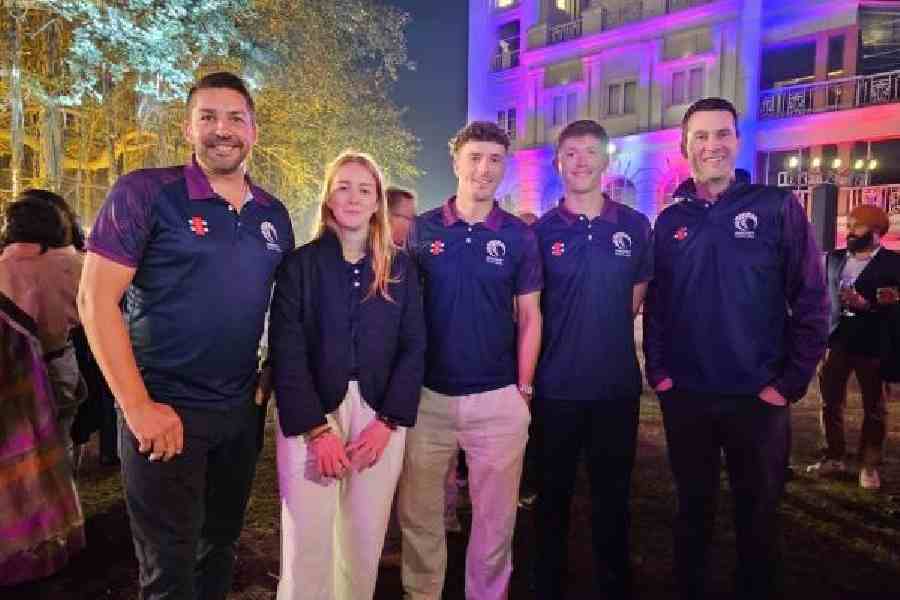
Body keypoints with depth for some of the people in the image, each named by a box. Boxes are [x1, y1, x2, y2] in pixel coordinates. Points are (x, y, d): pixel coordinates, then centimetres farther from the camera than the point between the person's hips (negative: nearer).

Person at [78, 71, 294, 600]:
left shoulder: (273, 214, 5)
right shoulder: (145, 192, -10)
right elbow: (96, 299, -14)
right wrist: (139, 406, -17)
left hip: (242, 411, 5)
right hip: (164, 411, -5)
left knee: (221, 546, 20)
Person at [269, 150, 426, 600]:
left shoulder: (400, 267, 5)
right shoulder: (300, 263, -1)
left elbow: (413, 348, 2)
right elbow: (286, 352, -7)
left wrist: (388, 422, -7)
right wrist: (317, 429, -14)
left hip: (379, 414, 2)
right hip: (311, 415, -1)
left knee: (365, 541, 8)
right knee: (308, 543, -1)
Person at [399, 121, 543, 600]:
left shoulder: (519, 236, 2)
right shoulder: (422, 229, 1)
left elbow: (529, 318, 5)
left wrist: (524, 390, 0)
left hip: (498, 398, 0)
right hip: (427, 394, 1)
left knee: (495, 518, 11)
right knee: (418, 513, 13)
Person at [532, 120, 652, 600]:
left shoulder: (635, 226, 2)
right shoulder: (541, 232, -2)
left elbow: (638, 296, 10)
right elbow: (529, 312, 2)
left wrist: (604, 330, 5)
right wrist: (527, 378, -2)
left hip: (617, 383, 1)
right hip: (556, 386, -1)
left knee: (613, 493, 15)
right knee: (553, 493, 13)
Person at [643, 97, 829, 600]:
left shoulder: (778, 207, -4)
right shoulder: (670, 221, 5)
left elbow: (812, 301, -5)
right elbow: (655, 304, 8)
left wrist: (790, 383, -9)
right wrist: (657, 370, 0)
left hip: (757, 397, -2)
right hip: (684, 397, 2)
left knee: (758, 515, 13)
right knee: (693, 508, 17)